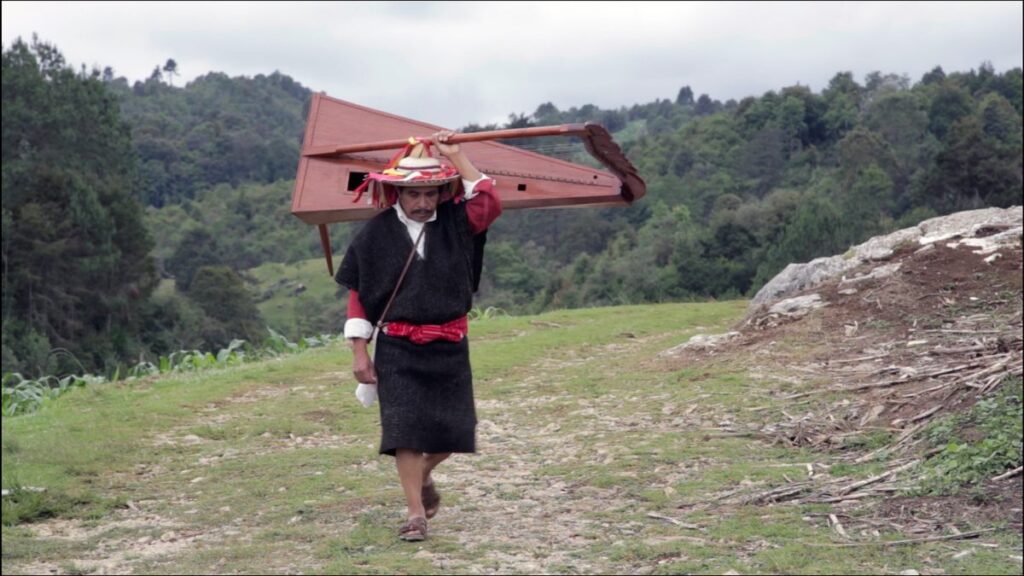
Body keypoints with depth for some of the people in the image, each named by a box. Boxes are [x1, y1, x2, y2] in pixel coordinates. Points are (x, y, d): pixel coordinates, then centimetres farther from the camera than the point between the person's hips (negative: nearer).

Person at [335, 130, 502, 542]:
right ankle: (415, 512, 1)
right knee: (403, 428, -9)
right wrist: (359, 352, -4)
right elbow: (358, 296, 1)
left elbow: (491, 204, -18)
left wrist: (456, 156, -14)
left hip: (449, 347, 2)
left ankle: (424, 475, 36)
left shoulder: (455, 223, 2)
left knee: (453, 431, 5)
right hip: (397, 349, -2)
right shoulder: (377, 233, -2)